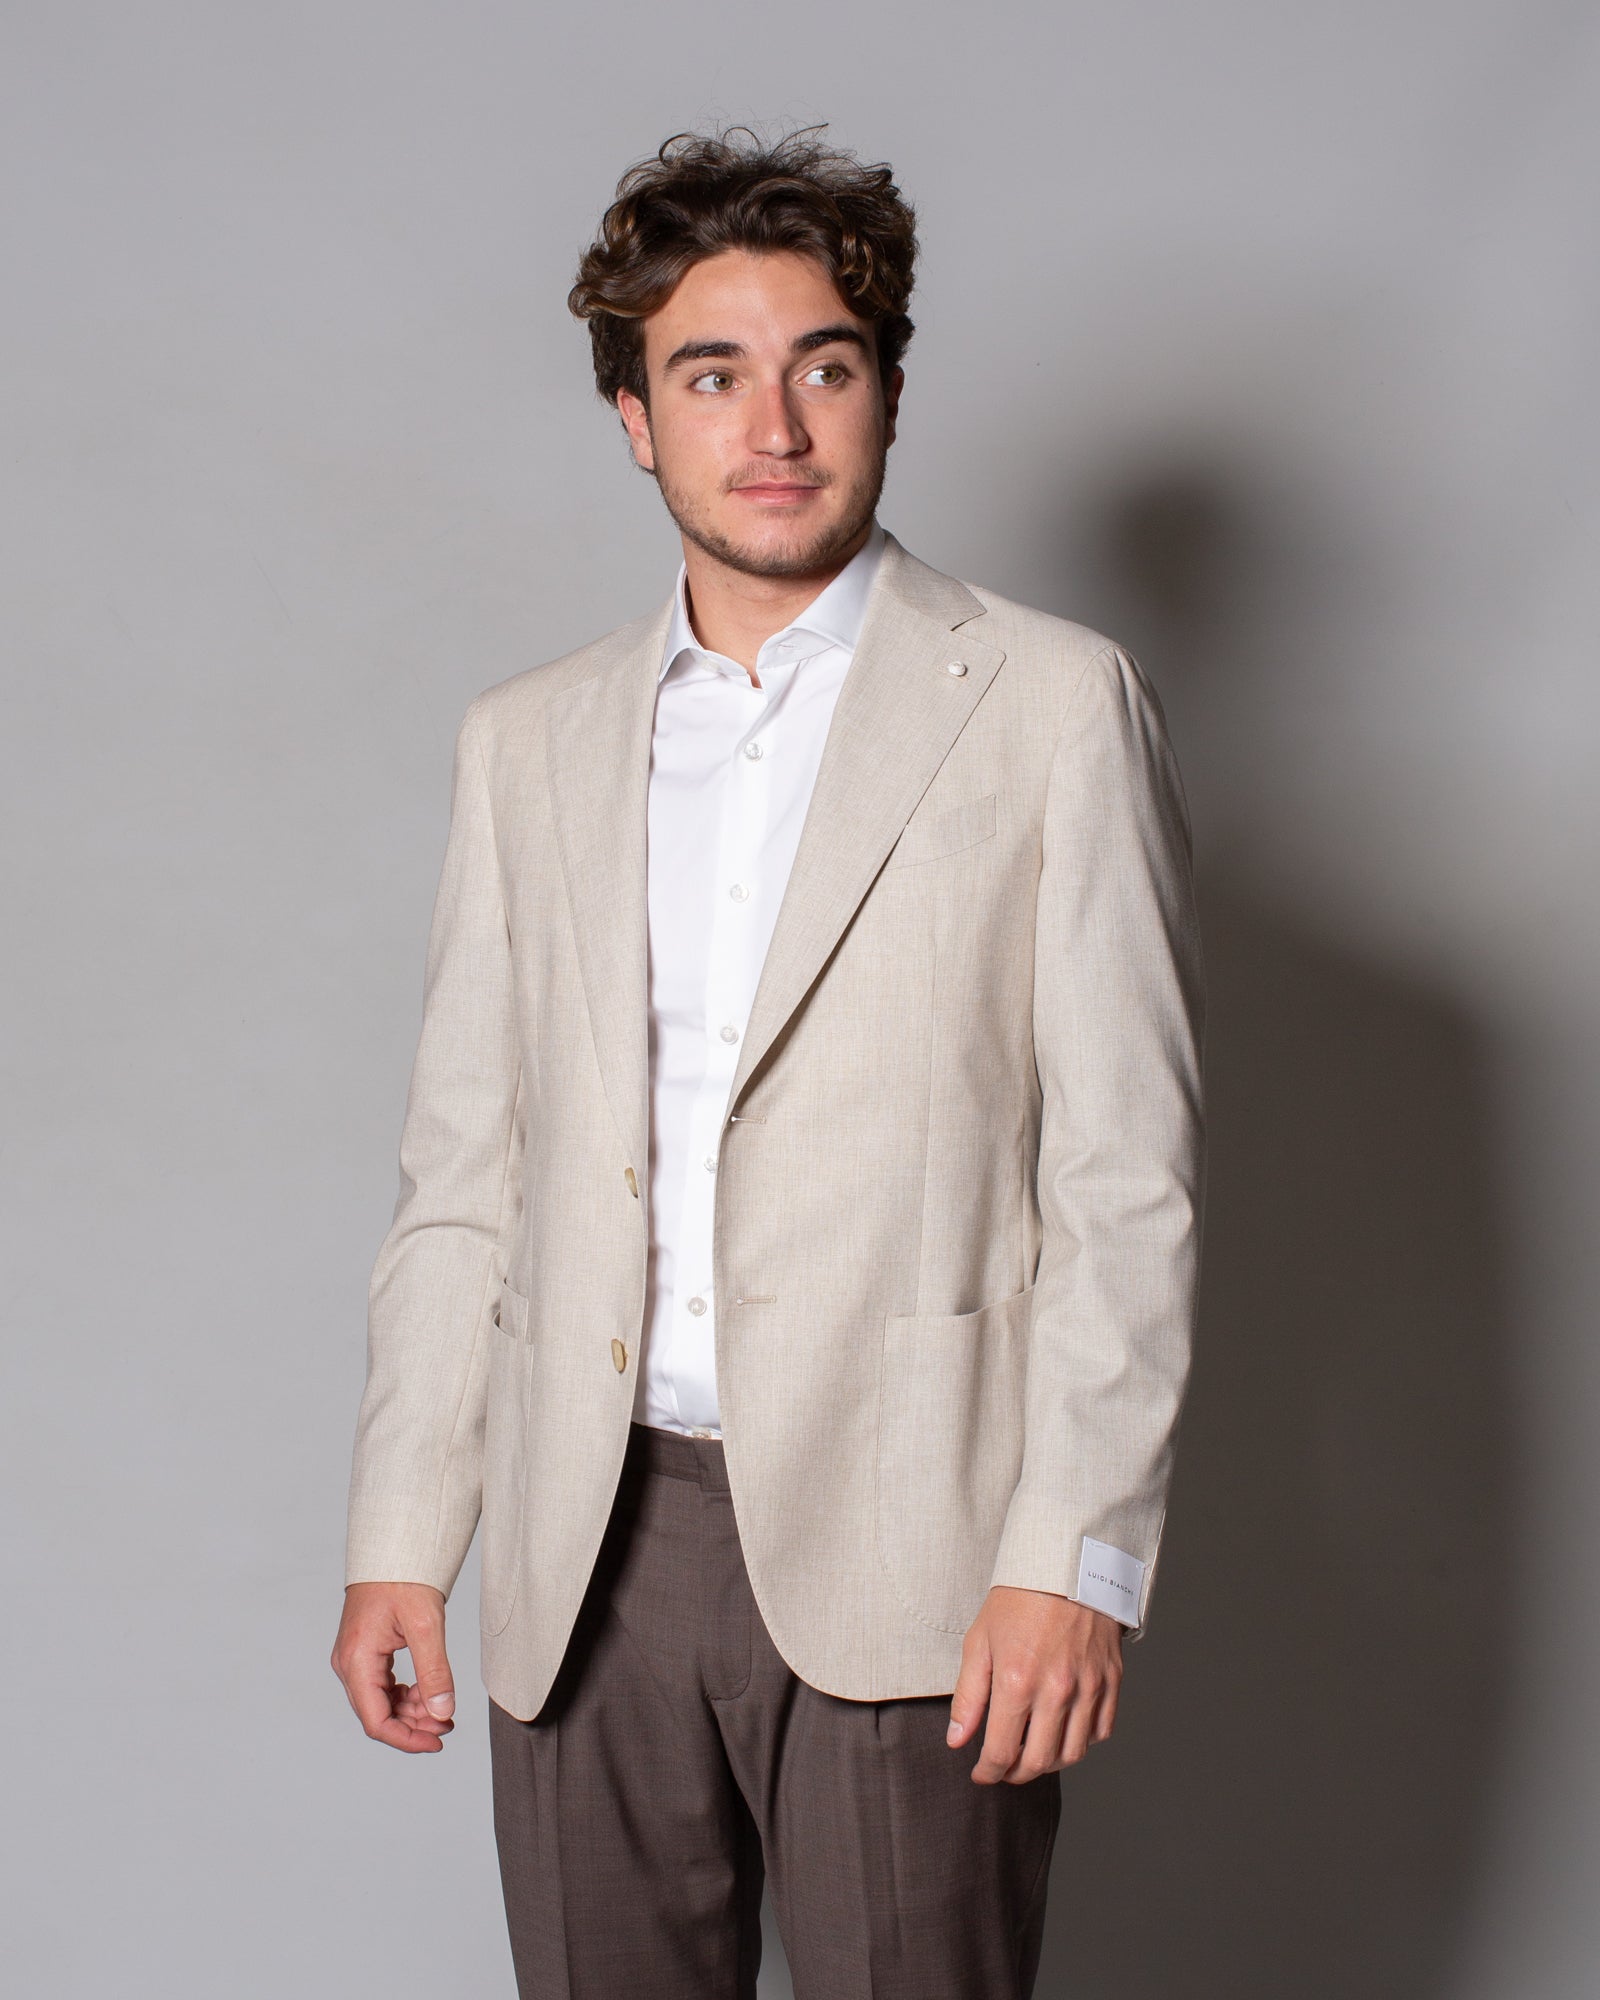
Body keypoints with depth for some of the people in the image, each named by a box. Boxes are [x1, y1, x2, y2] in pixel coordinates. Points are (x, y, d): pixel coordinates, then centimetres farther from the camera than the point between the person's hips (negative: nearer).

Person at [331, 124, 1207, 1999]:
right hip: (589, 1557, 4)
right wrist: (399, 1534, 6)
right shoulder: (525, 741, 12)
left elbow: (1126, 1177, -4)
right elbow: (459, 1182, 12)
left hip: (900, 1558, -3)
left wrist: (1077, 1557, -10)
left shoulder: (1050, 706, 0)